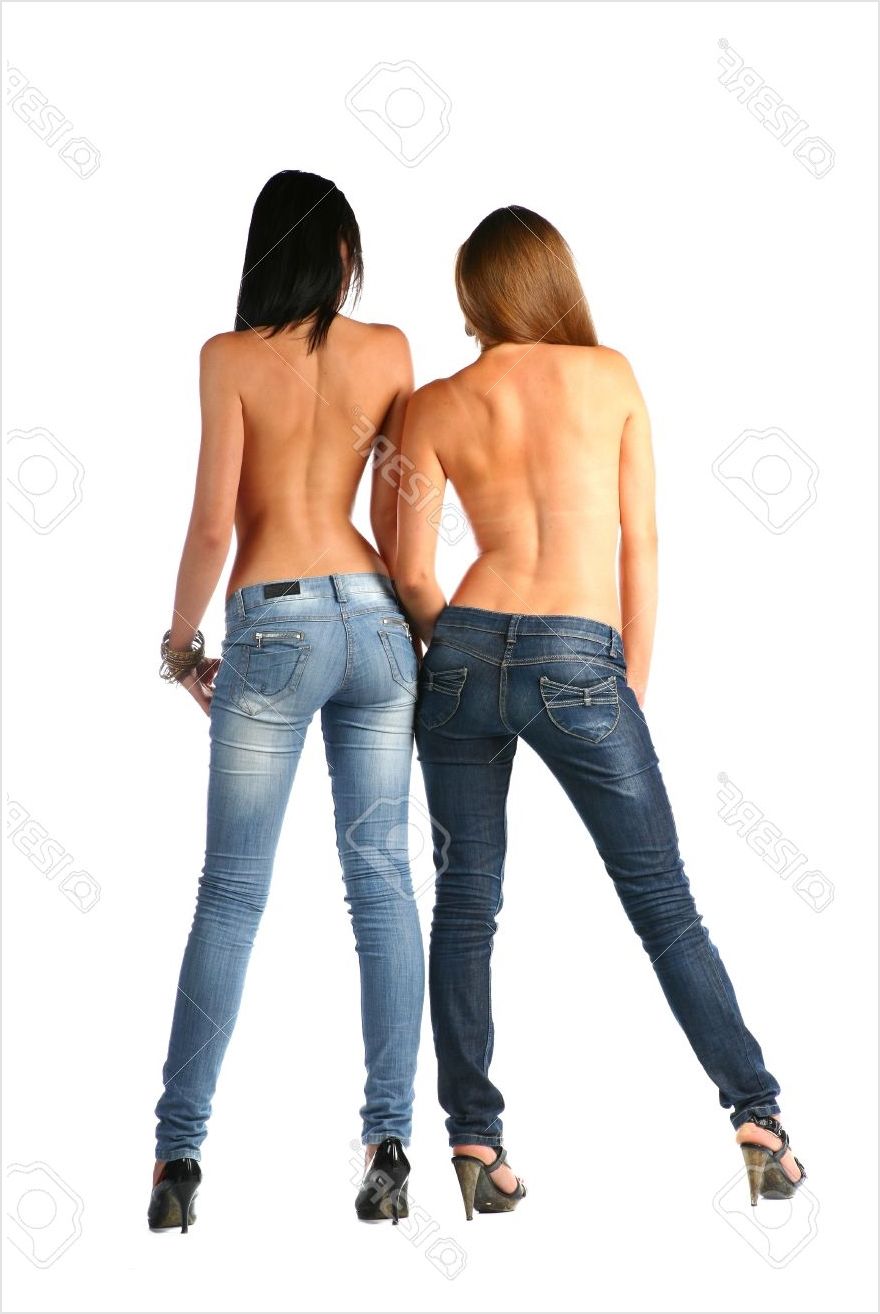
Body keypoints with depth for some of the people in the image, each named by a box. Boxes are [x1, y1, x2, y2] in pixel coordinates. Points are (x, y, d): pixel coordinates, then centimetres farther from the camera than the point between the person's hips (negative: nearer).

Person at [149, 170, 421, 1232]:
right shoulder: (388, 350, 6)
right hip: (375, 617, 3)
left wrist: (179, 639, 7)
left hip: (275, 623, -2)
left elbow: (213, 520, -6)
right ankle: (389, 1139, 5)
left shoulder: (231, 356, -2)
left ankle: (179, 1151, 4)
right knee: (381, 879, 6)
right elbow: (399, 514, 10)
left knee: (231, 890, 2)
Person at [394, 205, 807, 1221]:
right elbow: (641, 545, 6)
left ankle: (472, 1139, 9)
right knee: (664, 903, 8)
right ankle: (758, 1119, 10)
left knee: (464, 905, 10)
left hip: (466, 650, 1)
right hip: (579, 662, -1)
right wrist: (634, 685, 12)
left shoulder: (435, 407, 6)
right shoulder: (609, 375, 6)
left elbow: (412, 574, 5)